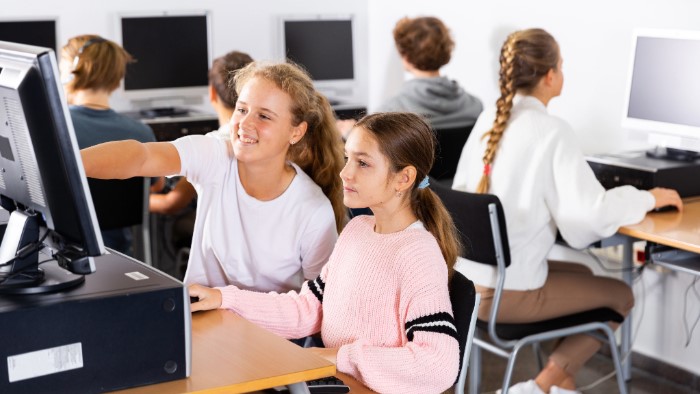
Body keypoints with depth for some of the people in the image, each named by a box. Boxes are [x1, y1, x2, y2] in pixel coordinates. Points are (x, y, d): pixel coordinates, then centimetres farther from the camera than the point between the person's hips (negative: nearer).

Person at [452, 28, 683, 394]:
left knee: (583, 274, 30)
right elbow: (593, 213, -20)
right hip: (506, 292, -7)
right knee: (620, 296, 16)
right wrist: (649, 198, -3)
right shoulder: (551, 130, -16)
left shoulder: (487, 120, 4)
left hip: (464, 280, 7)